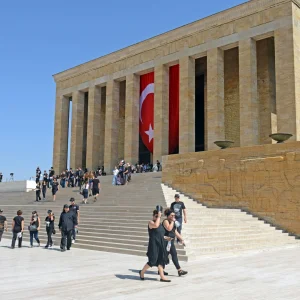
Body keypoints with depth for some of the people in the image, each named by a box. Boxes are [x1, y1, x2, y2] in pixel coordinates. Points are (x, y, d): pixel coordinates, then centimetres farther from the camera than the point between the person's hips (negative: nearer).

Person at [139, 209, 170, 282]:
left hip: (161, 245, 8)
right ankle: (142, 272, 15)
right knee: (152, 260, -5)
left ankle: (162, 277, 6)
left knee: (161, 260, 4)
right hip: (154, 245, -8)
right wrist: (158, 217, -25)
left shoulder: (160, 223, 16)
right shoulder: (151, 222, -9)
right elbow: (156, 225, -34)